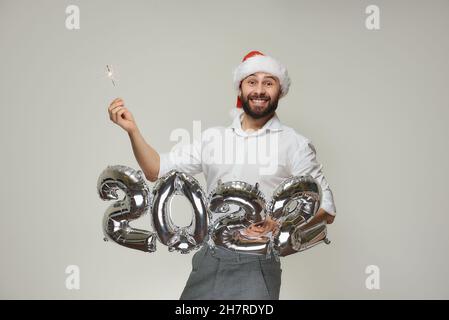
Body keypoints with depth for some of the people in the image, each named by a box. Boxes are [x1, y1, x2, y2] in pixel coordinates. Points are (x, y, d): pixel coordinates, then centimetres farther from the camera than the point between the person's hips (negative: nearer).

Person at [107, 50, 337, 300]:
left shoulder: (295, 144, -2)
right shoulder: (213, 138, 8)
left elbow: (326, 210, -2)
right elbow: (157, 170, 8)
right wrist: (132, 130, -7)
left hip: (257, 265, -3)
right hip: (209, 260, 4)